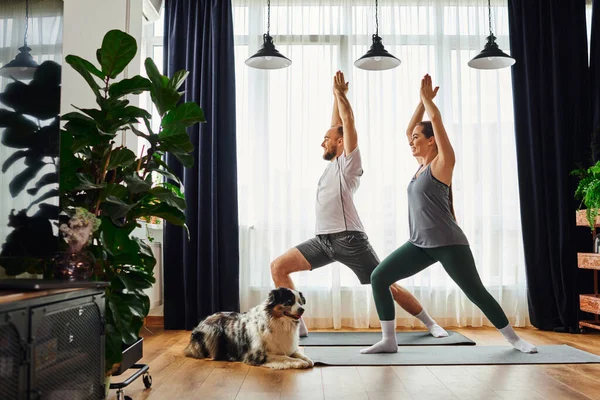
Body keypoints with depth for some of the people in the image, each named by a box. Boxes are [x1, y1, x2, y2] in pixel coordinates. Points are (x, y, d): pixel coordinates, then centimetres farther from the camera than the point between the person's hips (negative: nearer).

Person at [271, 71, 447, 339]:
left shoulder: (349, 161, 0)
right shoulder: (332, 163, 20)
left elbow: (348, 121, -7)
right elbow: (337, 124, 24)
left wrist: (341, 93, 4)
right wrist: (335, 96, 32)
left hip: (349, 239, -7)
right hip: (323, 240, 7)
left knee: (387, 287, -2)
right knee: (278, 267, -5)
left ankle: (430, 324, 17)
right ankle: (297, 324, -2)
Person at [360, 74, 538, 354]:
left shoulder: (442, 163, -7)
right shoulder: (422, 165, 13)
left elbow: (436, 118, -10)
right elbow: (409, 130, 20)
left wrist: (427, 97, 3)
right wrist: (422, 99, 19)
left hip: (448, 244, -7)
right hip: (420, 244, 7)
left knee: (476, 293, 1)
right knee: (378, 278, -3)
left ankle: (514, 339, 22)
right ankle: (388, 340, 3)